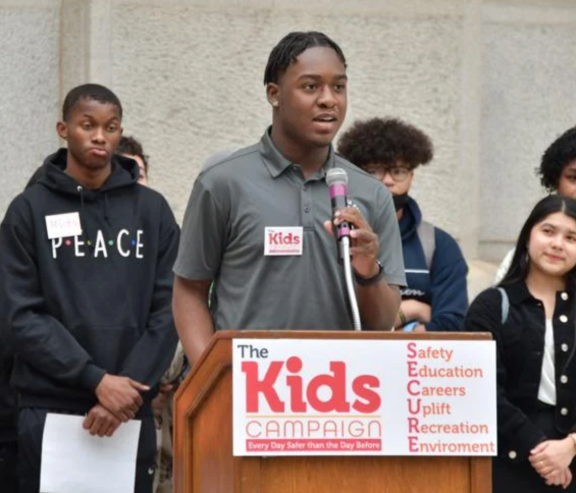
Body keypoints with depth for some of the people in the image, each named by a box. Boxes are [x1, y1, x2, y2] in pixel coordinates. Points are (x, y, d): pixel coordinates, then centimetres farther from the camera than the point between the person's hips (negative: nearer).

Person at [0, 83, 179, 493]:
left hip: (132, 413, 1)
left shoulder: (151, 210, 9)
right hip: (49, 411, -1)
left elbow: (168, 309, 4)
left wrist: (131, 387, -9)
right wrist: (97, 380, -12)